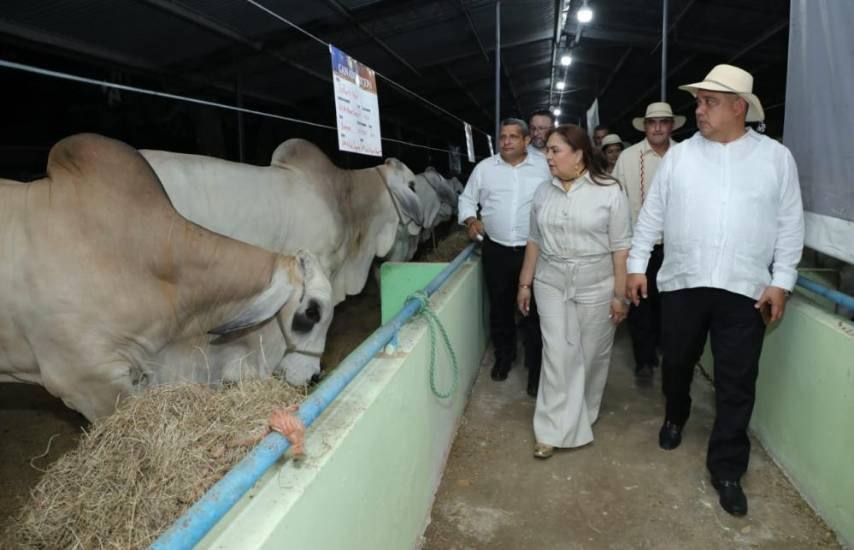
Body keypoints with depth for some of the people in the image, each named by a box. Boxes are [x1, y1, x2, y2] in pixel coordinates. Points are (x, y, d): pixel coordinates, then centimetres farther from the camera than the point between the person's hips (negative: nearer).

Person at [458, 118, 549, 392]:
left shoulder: (544, 166, 1)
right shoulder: (484, 167, 4)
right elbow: (467, 199, 11)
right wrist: (471, 220, -7)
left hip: (533, 251, -2)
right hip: (496, 250, 2)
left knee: (534, 309, 2)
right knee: (500, 307, 14)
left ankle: (536, 367, 14)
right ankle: (504, 355, 34)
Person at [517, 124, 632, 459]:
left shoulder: (609, 192, -7)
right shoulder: (544, 192, 6)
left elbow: (621, 247, -7)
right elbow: (535, 241, 11)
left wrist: (620, 294, -9)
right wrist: (525, 284, 10)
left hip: (596, 286, -2)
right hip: (552, 285, 3)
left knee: (592, 355, 10)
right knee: (558, 355, -1)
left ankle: (583, 416, 31)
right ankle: (554, 430, 4)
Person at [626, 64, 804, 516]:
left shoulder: (776, 157, 2)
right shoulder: (679, 154, 3)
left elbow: (790, 225, 3)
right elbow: (651, 214, 5)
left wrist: (781, 281, -3)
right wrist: (636, 266, 2)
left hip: (746, 290, -1)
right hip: (681, 283, 1)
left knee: (737, 383, 4)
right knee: (676, 362, 16)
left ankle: (726, 468, 19)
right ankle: (675, 417, 45)